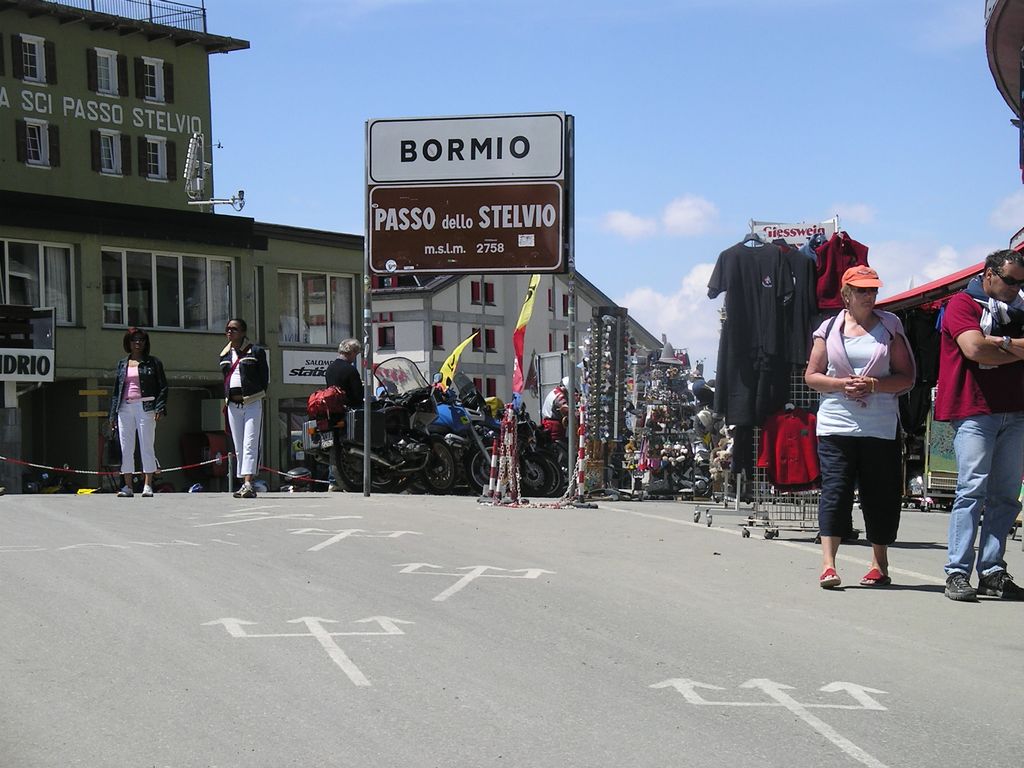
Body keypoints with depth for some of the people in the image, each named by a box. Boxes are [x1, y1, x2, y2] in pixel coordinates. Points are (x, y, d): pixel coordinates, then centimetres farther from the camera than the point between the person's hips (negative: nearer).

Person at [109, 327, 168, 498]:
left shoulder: (153, 362, 7)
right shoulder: (122, 364, 17)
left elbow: (163, 387, 3)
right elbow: (116, 390, 17)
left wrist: (160, 408, -10)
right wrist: (113, 414, 10)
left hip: (145, 407, -3)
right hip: (125, 408, 4)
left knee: (147, 446, -5)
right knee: (126, 448, 2)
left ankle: (147, 485, -2)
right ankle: (128, 486, 6)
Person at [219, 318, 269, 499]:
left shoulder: (255, 351, 0)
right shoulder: (224, 355, 15)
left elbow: (264, 377, 0)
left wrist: (257, 396, -4)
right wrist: (226, 399, 11)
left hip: (252, 403, -6)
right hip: (233, 404, 6)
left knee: (250, 444, -13)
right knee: (238, 447, 6)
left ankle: (248, 484, -21)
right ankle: (245, 485, 9)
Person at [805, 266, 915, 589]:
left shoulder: (889, 327, 8)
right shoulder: (829, 328, 9)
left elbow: (907, 377, 4)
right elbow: (811, 376, 8)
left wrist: (874, 385, -12)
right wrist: (841, 384, -10)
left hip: (881, 426, 0)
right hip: (836, 424, 0)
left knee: (880, 494, 4)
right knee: (835, 490, -9)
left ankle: (879, 565, 16)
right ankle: (828, 565, -12)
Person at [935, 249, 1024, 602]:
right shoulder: (962, 304, 1)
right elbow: (974, 350, -14)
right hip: (974, 410, -7)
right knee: (972, 490, -11)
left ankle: (992, 572, 7)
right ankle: (957, 573, -10)